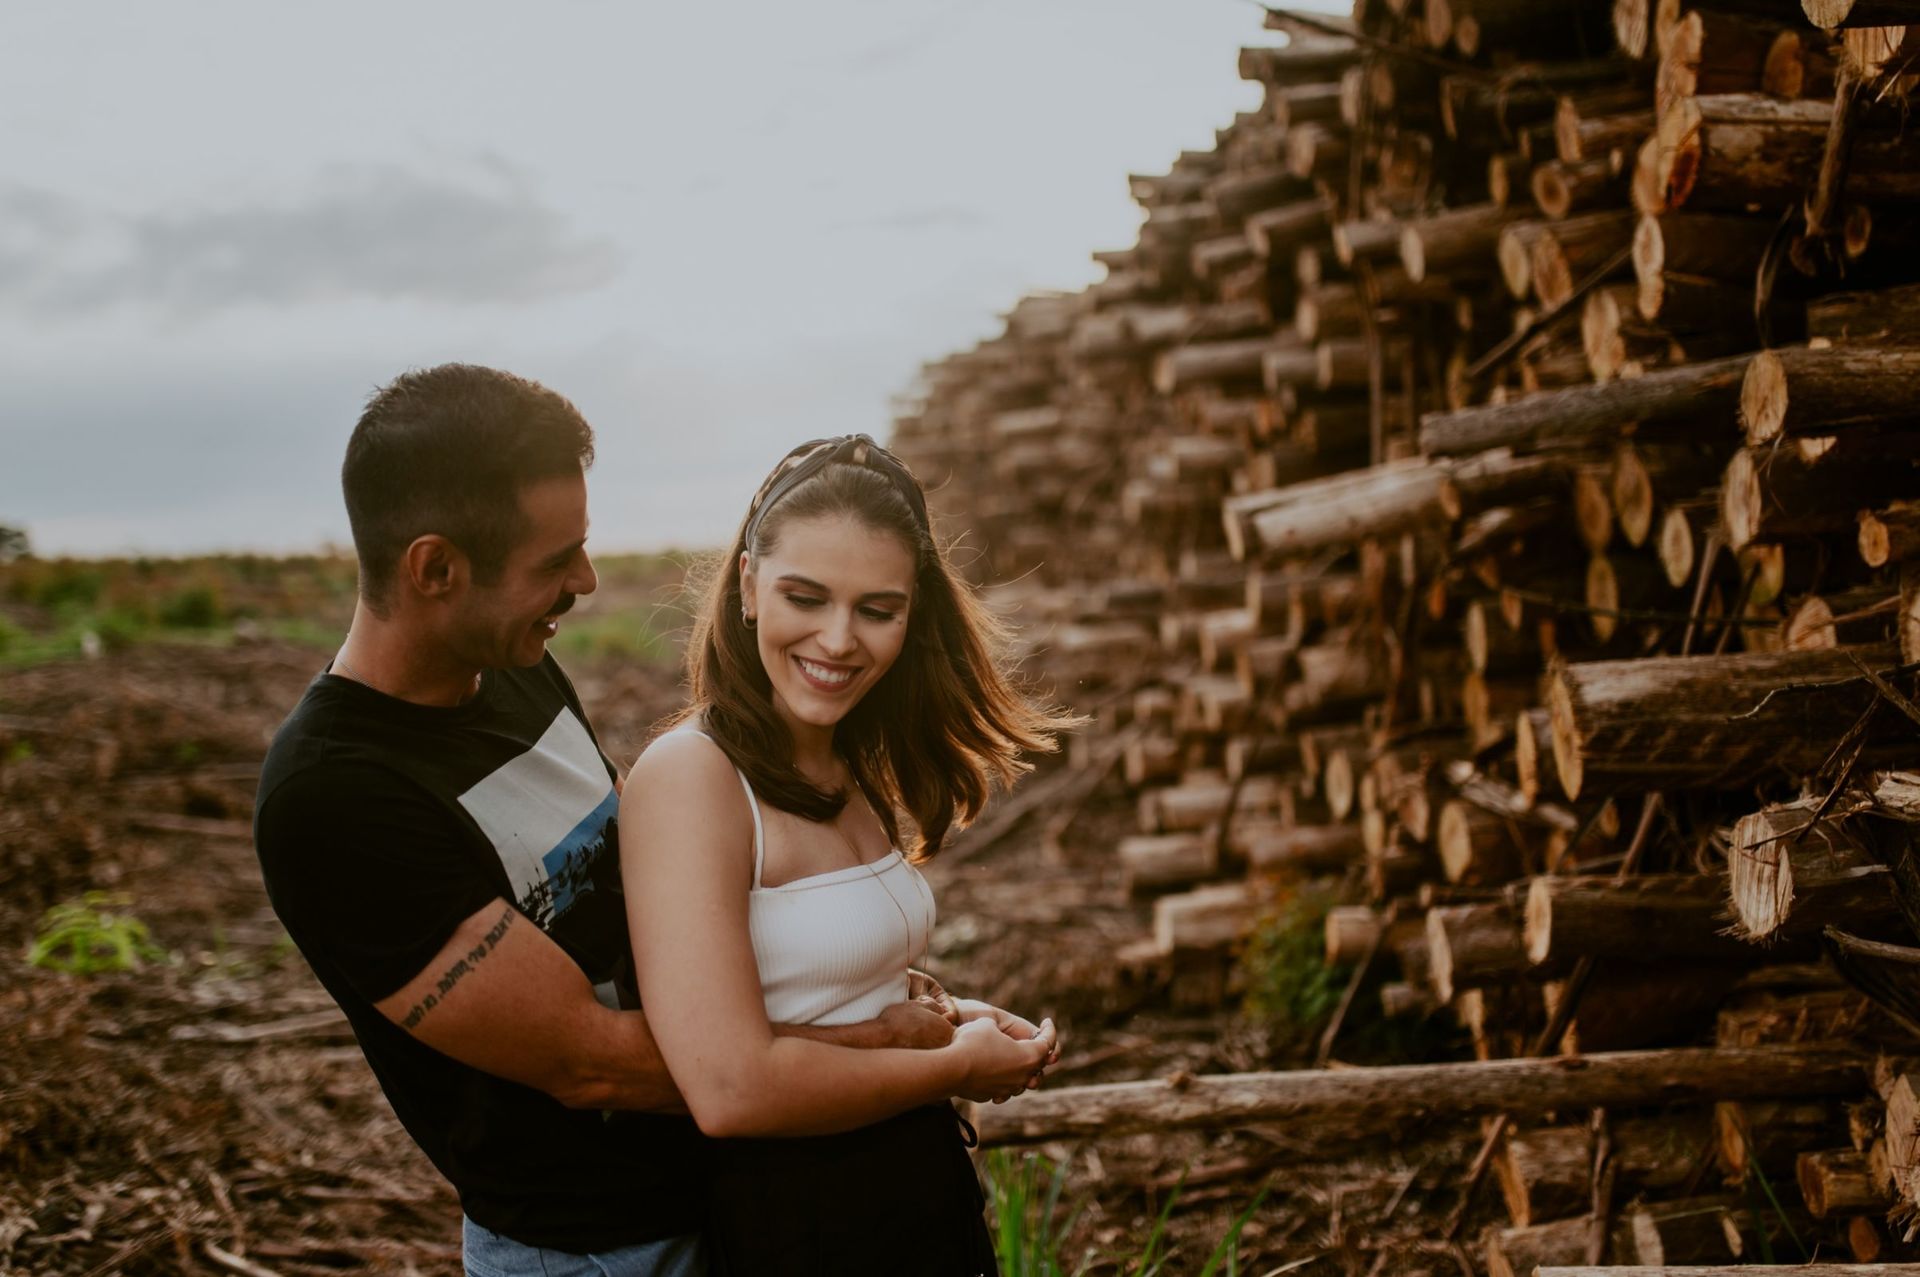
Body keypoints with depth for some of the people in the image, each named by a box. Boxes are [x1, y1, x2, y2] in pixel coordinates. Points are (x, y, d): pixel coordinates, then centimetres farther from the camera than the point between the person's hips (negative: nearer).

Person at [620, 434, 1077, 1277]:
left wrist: (942, 1014, -2)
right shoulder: (689, 775, -19)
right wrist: (953, 1068, -14)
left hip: (926, 1185, 8)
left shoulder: (853, 770, 5)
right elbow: (730, 1088, -27)